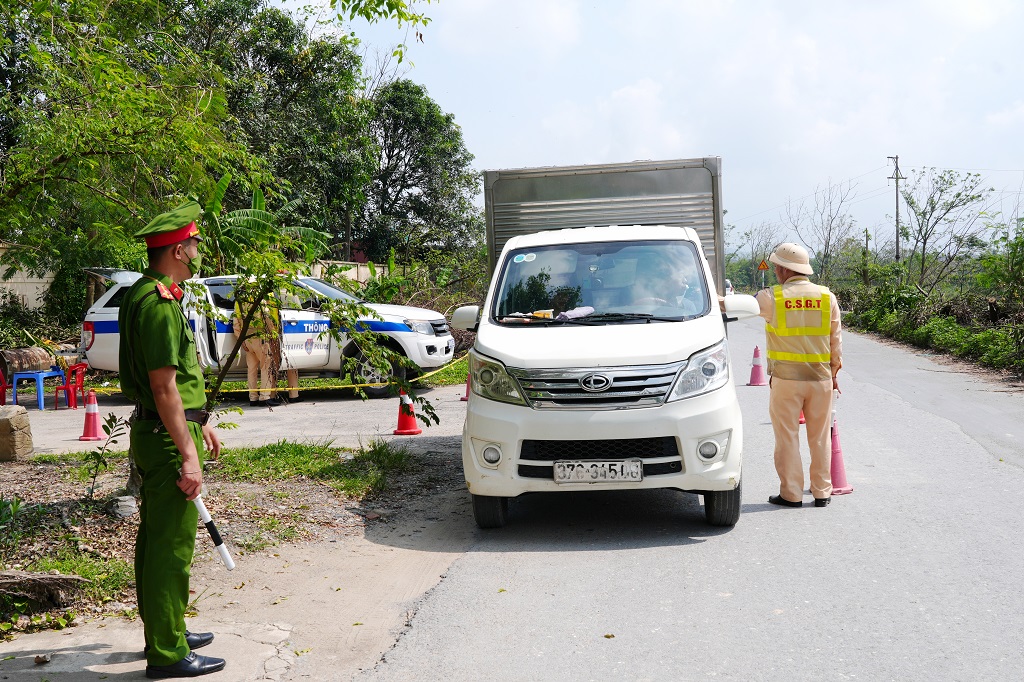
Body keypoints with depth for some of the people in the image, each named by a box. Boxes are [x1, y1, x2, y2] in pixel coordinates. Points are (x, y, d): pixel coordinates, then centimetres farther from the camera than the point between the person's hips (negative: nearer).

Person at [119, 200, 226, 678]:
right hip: (167, 438, -11)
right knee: (172, 545, -4)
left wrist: (201, 423, 26)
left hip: (156, 433, 11)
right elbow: (164, 388, -24)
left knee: (155, 539, 18)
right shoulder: (159, 303, -20)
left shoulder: (148, 295, 15)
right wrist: (188, 456, -23)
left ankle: (165, 631, 31)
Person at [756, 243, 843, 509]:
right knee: (820, 438, 11)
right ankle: (822, 493, 17)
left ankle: (791, 494, 9)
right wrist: (833, 372, 16)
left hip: (786, 379, -3)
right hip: (821, 377, 3)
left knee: (787, 437, 5)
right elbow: (836, 339, 6)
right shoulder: (827, 297, 2)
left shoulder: (772, 297, -7)